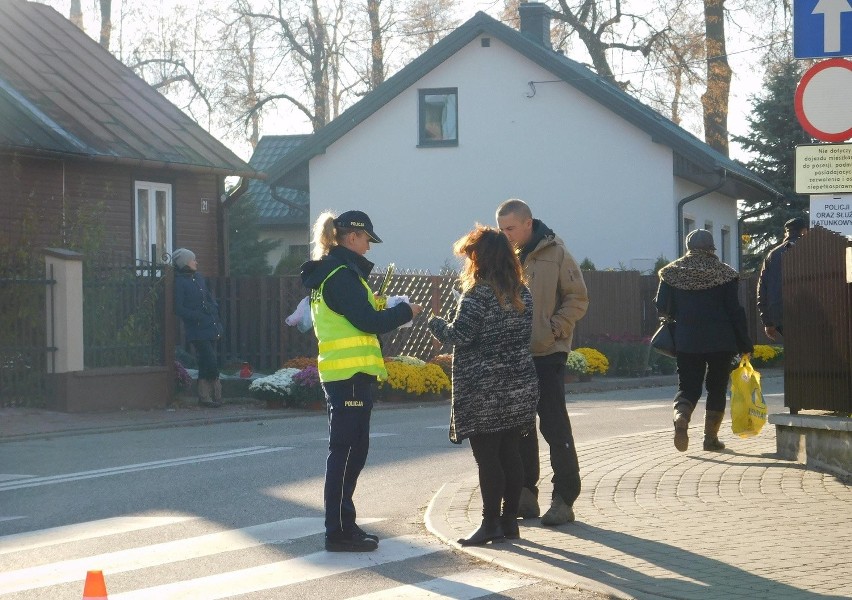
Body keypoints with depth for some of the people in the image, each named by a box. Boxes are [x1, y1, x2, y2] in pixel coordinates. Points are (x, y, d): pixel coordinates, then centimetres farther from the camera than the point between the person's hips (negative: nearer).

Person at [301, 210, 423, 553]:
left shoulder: (329, 272, 17)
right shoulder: (343, 274, -14)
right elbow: (367, 321, -18)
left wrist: (389, 314, 10)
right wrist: (405, 313, -5)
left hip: (340, 373, 10)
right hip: (350, 374, -10)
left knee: (350, 451, 14)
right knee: (347, 451, -6)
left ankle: (342, 526, 19)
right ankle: (339, 532, -3)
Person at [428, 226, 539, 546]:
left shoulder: (478, 294, -13)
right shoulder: (522, 293, 9)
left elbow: (458, 335, -16)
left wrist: (434, 322, 2)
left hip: (485, 390, -7)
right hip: (520, 385, 7)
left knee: (487, 456, -3)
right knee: (510, 453, 10)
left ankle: (491, 523, -1)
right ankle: (510, 519, 14)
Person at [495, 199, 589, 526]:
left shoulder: (555, 254, -5)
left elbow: (577, 299, -3)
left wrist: (554, 330, -13)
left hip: (547, 354, -5)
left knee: (555, 426, -4)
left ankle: (564, 498, 1)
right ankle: (525, 494, 18)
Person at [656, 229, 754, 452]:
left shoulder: (672, 272, 4)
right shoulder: (724, 273, -2)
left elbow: (662, 308, 4)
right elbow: (735, 311, -3)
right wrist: (745, 344, 2)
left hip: (686, 341, 1)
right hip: (721, 342, -1)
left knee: (688, 387, 6)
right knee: (717, 388, 11)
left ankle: (681, 417, -24)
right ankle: (711, 438, 9)